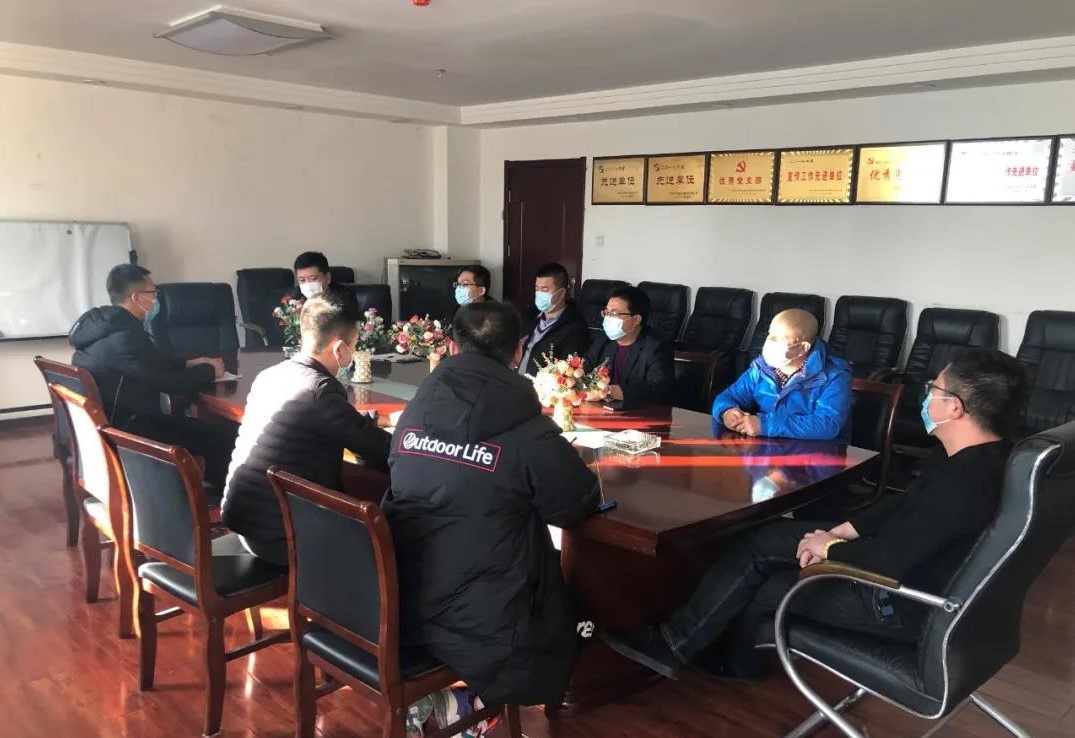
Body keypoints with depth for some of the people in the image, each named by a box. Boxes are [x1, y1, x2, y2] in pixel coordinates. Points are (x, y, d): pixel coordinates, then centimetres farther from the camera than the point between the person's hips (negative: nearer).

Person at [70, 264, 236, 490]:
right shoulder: (126, 337, -25)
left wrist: (187, 364, 9)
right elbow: (174, 384, -19)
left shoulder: (102, 326, 6)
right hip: (125, 433, -10)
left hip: (106, 424, 11)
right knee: (225, 435, -8)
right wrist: (209, 370, -2)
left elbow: (153, 363, 19)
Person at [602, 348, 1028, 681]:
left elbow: (888, 561, -34)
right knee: (765, 540, 8)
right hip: (905, 567, 9)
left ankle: (673, 647, 21)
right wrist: (841, 531, 3)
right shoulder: (980, 457, 1)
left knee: (764, 585, -1)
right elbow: (905, 504, 12)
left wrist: (831, 547, -15)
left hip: (902, 603, -9)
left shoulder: (964, 482, -32)